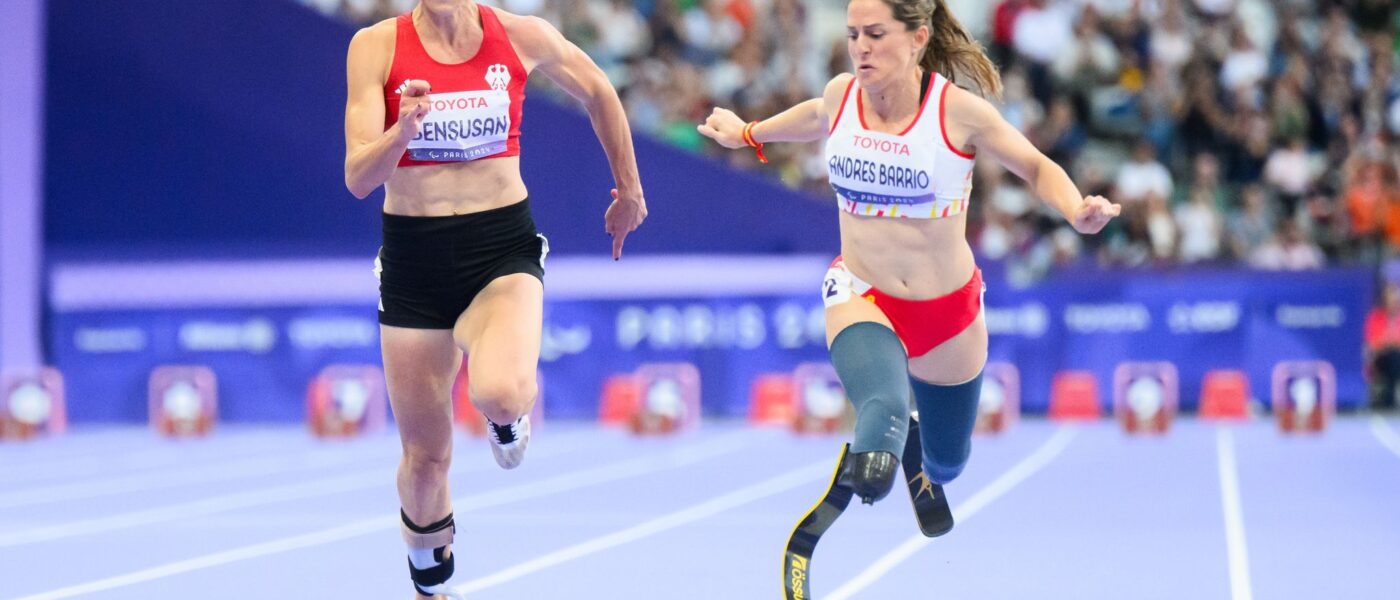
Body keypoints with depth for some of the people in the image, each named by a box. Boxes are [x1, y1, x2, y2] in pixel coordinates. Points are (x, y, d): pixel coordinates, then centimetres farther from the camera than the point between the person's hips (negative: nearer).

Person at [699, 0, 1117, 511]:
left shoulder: (959, 110, -16)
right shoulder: (841, 94, -6)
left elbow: (1038, 168, -5)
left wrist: (1077, 212, -25)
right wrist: (746, 133, 34)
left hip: (948, 307, 0)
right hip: (860, 293, 0)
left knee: (947, 460, 21)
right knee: (883, 411, -36)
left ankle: (927, 477, 57)